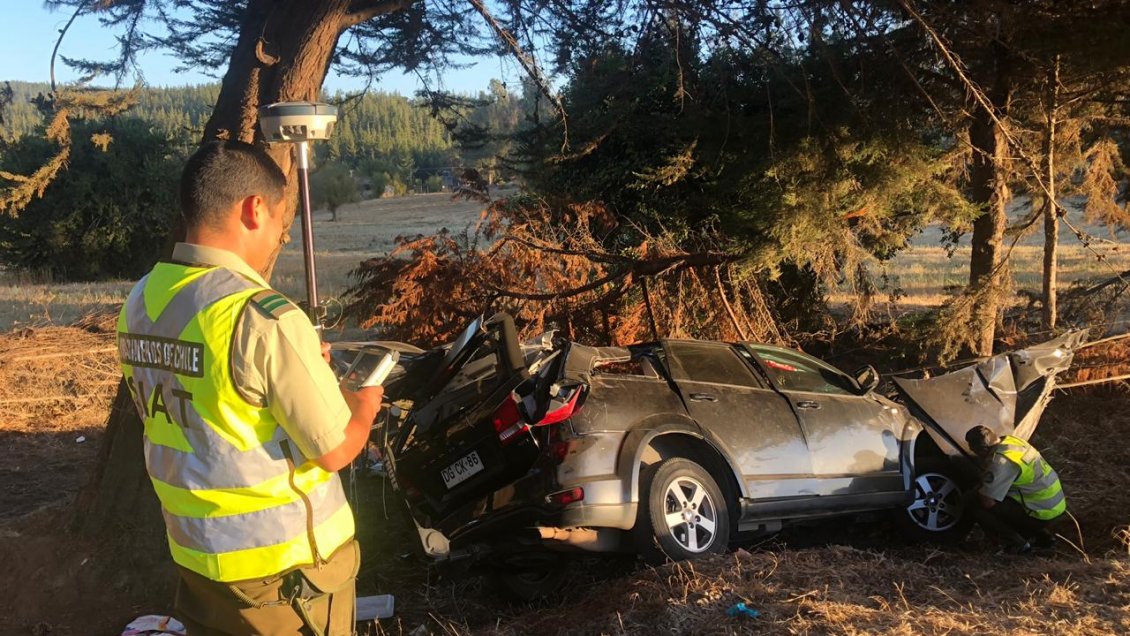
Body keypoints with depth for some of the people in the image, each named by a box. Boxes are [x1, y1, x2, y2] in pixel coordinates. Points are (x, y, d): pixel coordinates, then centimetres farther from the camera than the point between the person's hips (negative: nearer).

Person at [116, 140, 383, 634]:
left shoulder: (140, 301, -1)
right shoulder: (264, 317, -25)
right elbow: (335, 450, -19)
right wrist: (364, 407, 2)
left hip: (193, 553, 7)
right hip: (283, 564, -7)